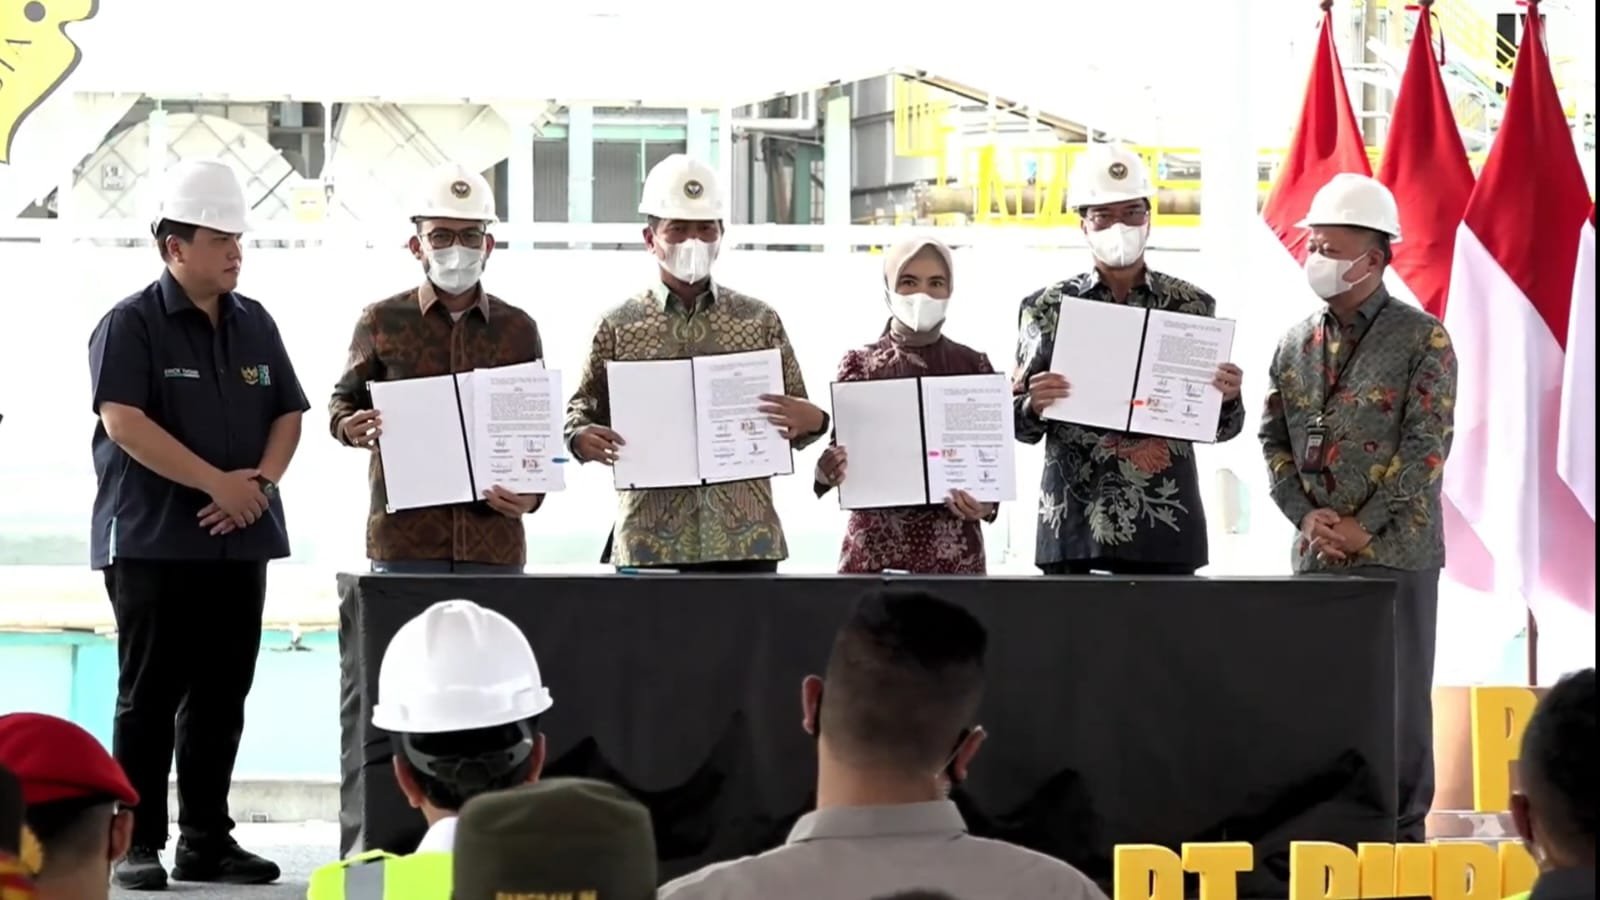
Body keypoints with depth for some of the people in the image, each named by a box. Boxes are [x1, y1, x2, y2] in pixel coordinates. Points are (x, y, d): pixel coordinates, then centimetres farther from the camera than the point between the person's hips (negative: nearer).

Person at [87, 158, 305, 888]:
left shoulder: (254, 324, 12)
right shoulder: (131, 324, -7)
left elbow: (288, 413, 14)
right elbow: (123, 421, -18)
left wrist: (263, 478, -6)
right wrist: (217, 483, -19)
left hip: (240, 540, 6)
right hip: (153, 542, -6)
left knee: (221, 697, 8)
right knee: (149, 696, -3)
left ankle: (206, 841, 15)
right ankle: (138, 844, 2)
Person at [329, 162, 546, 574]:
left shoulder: (517, 330, 12)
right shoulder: (381, 322, 7)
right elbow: (344, 399, 16)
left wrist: (533, 493, -3)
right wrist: (348, 427, -8)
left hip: (494, 542, 2)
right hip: (405, 540, -1)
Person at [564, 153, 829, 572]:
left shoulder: (759, 321, 10)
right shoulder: (619, 326, 7)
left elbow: (797, 421, 13)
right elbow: (582, 409, 11)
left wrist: (811, 421, -11)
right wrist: (581, 437, -12)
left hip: (745, 540, 1)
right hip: (651, 543, -1)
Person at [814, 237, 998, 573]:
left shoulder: (973, 366, 8)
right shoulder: (860, 364, 6)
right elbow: (843, 448, 5)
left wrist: (986, 502, -13)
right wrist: (827, 472, -18)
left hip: (952, 548, 1)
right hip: (876, 542, -1)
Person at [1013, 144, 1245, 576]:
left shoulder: (1191, 306, 8)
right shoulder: (1047, 309, 7)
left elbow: (1220, 428, 10)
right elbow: (1021, 428, 6)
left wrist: (1227, 399, -12)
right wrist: (1033, 407, -16)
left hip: (1165, 530, 0)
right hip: (1074, 526, 0)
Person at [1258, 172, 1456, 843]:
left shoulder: (1422, 340, -5)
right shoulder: (1297, 344, 11)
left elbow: (1426, 446, -11)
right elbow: (1273, 438, 12)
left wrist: (1363, 527, -14)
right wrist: (1305, 514, -4)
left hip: (1396, 554, -5)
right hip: (1316, 554, 5)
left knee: (1398, 693, 0)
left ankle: (1402, 831, 7)